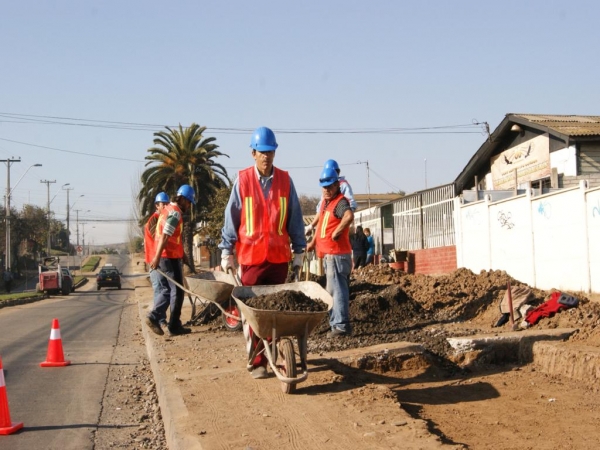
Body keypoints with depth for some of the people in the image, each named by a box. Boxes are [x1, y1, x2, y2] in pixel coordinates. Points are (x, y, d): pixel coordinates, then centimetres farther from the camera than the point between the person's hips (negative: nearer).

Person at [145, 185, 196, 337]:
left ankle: (155, 316, 1)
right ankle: (174, 326, 1)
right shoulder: (175, 212, -14)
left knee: (165, 289, 14)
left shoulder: (167, 210, 18)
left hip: (163, 256, 9)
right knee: (177, 291, -2)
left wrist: (182, 254, 26)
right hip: (171, 257, -9)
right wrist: (157, 257, -25)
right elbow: (165, 236, -21)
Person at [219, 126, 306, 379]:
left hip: (279, 257, 2)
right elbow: (231, 219, 2)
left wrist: (299, 252, 6)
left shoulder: (285, 181, 4)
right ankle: (256, 362, 6)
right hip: (250, 257, -1)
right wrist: (226, 253, -1)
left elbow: (295, 220, 8)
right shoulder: (242, 181, 0)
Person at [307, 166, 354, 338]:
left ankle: (341, 325, -8)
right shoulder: (325, 202, 16)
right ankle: (336, 322, 25)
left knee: (336, 289, -10)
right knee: (334, 289, 16)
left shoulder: (340, 202, -14)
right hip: (328, 253, 10)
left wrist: (336, 233, -26)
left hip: (336, 254, -10)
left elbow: (349, 216, -37)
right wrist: (313, 242, 28)